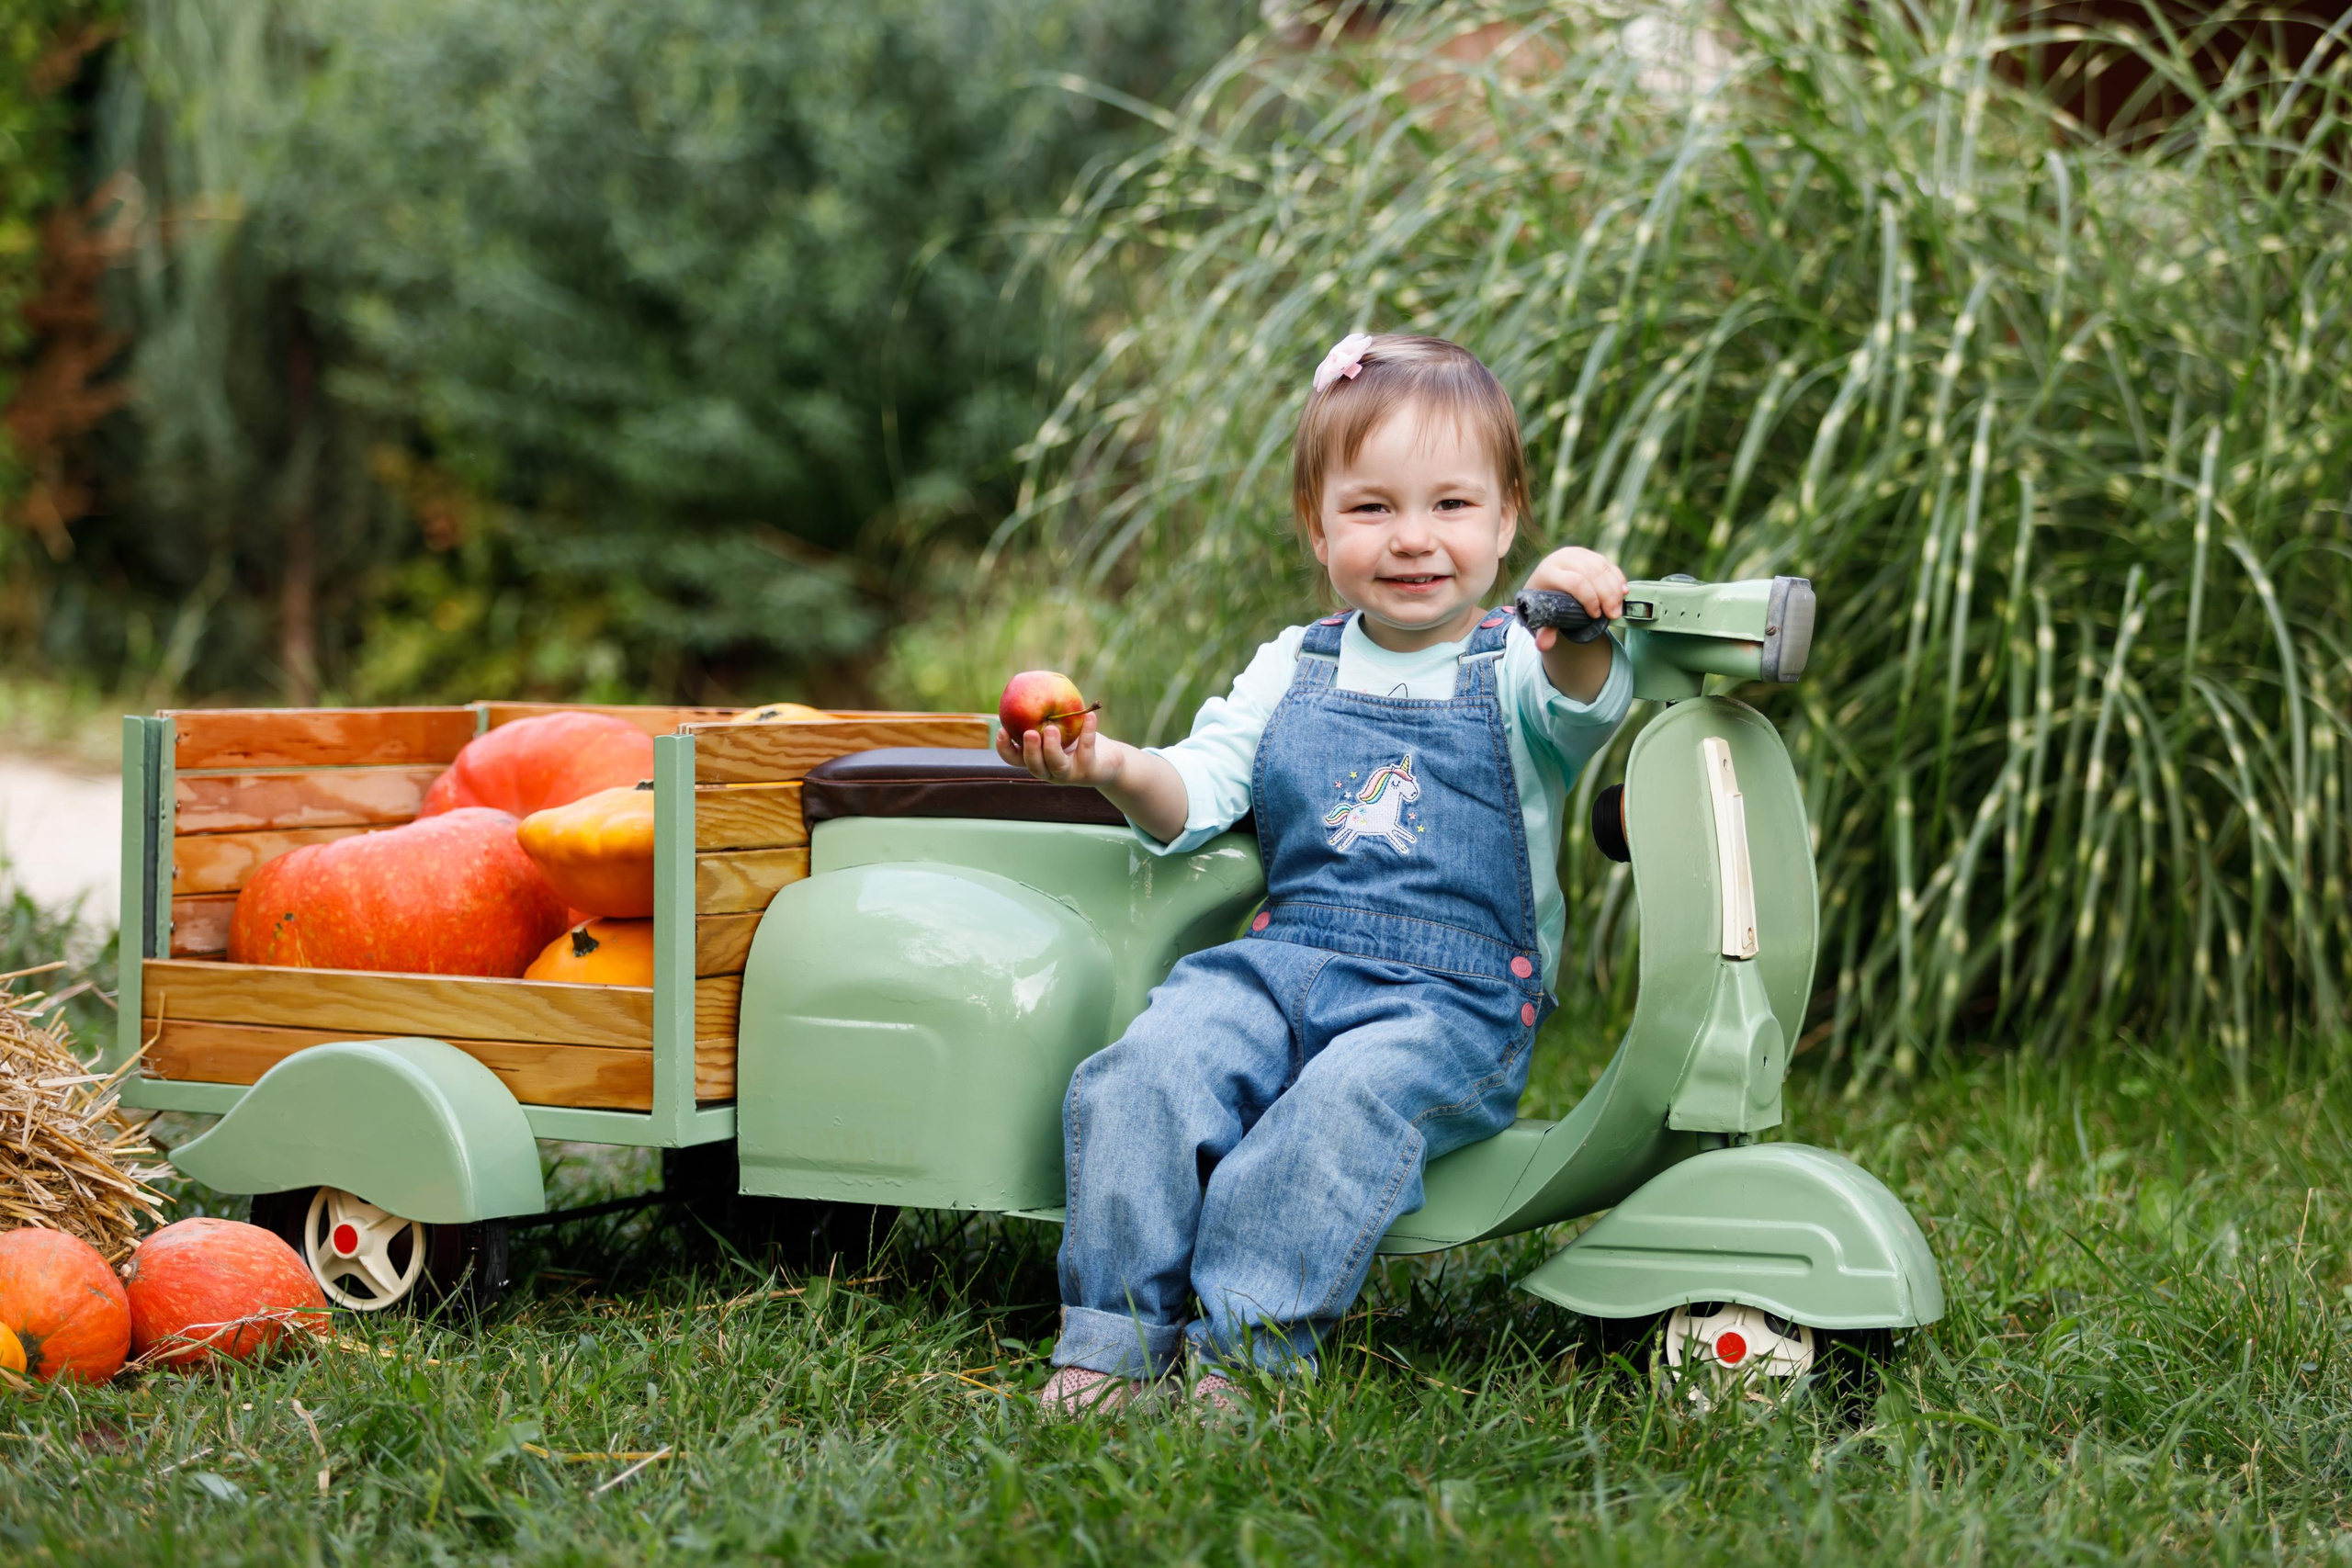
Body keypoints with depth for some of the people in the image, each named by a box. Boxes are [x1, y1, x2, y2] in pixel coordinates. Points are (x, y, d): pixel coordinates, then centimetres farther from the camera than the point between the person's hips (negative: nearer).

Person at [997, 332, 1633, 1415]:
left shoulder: (1516, 669, 5)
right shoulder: (1292, 669, 17)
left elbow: (1584, 708, -19)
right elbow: (1195, 797, 8)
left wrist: (1577, 629, -42)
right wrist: (1114, 767, -15)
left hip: (1455, 998, -3)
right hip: (1288, 957, 3)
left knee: (1352, 1098, -34)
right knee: (1151, 1065, -23)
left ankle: (1245, 1345, -27)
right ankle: (1114, 1335, -16)